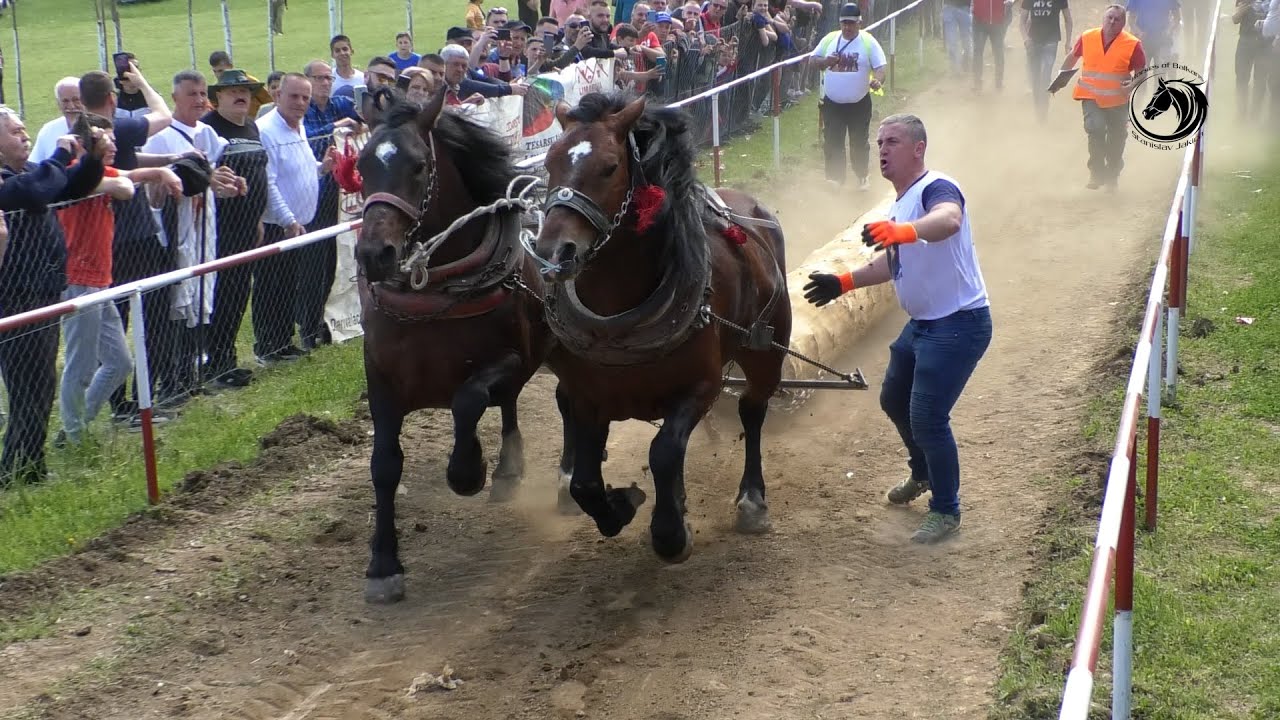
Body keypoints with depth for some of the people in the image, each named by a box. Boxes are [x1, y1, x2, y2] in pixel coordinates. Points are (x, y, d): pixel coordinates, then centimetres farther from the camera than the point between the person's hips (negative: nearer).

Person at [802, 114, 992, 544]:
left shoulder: (936, 188, -19)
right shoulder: (899, 206, 11)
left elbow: (948, 220, -44)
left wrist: (903, 232, -62)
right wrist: (844, 283, 18)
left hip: (958, 325, -10)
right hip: (922, 324, 10)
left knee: (927, 418, -12)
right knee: (894, 400, 23)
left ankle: (946, 510, 7)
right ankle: (923, 474, 48)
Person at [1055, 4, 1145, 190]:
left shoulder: (1132, 44, -9)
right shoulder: (1087, 37, -3)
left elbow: (1141, 71, 0)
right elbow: (1072, 57, 15)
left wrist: (1133, 83, -19)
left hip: (1118, 101, 0)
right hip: (1091, 97, 0)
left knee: (1116, 140, 11)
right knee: (1096, 128, -24)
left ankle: (1112, 177, 33)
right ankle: (1097, 173, -10)